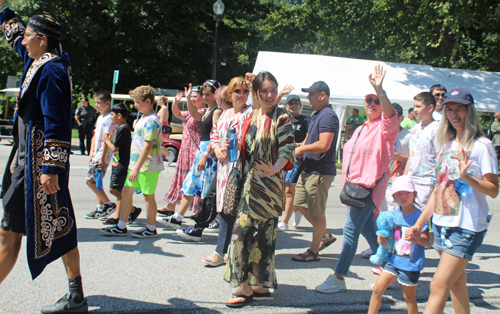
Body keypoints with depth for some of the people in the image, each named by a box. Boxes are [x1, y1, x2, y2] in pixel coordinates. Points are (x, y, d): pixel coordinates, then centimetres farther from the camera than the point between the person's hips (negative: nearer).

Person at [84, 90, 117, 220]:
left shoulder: (109, 119, -15)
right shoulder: (100, 118, 16)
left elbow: (107, 139, -19)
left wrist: (102, 157, -21)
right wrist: (92, 152, 12)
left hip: (103, 155, -9)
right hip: (96, 154, 9)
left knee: (90, 180, -10)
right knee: (96, 182, 11)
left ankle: (109, 204, -3)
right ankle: (100, 209, 17)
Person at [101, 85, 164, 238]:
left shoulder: (151, 121, -18)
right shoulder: (143, 118, 14)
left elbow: (147, 146, -24)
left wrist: (137, 168, -24)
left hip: (148, 166, -10)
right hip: (136, 163, 10)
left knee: (148, 195, 2)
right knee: (126, 192, 11)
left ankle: (151, 229, 15)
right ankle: (121, 227, 19)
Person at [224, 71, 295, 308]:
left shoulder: (282, 118, -6)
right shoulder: (251, 117, 12)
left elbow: (287, 150, -17)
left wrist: (275, 168, -34)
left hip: (269, 184, -6)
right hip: (250, 182, 6)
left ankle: (246, 287, 3)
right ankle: (261, 285, 19)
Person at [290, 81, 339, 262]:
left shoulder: (327, 116, -17)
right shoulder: (317, 115, 16)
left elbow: (324, 145, -27)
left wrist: (302, 149, -12)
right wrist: (298, 149, 2)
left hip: (320, 171, -11)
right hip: (309, 169, 11)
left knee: (316, 213, 0)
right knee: (300, 204, 17)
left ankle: (313, 252, 11)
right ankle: (325, 236, 29)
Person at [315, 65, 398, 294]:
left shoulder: (384, 129, -8)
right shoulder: (360, 130, 18)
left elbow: (391, 117, -32)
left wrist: (380, 90, -45)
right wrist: (347, 185, 21)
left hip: (370, 187, -9)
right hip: (354, 185, 9)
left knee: (351, 231, -10)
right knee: (367, 229, 16)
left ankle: (338, 278, -4)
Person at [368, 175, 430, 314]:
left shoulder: (419, 215, -12)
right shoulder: (394, 214, 3)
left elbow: (426, 241, -15)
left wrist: (417, 238, -36)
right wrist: (382, 238, -7)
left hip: (411, 265, -5)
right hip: (394, 260, 5)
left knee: (409, 297, 7)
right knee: (377, 289, 1)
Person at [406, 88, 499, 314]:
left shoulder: (481, 145, -7)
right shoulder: (445, 144, 13)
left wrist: (467, 178, -28)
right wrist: (419, 223, 13)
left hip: (467, 227, -7)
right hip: (441, 223, 7)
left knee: (439, 285, -12)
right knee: (456, 283, 14)